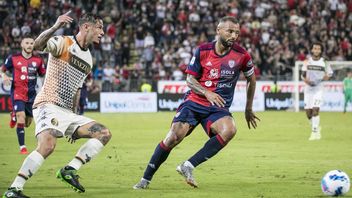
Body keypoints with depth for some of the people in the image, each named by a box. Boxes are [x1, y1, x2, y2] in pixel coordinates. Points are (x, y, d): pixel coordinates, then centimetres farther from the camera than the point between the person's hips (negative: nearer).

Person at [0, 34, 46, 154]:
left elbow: (44, 75, 12)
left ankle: (14, 116, 47)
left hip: (31, 94, 4)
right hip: (17, 93, -4)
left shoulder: (38, 60, 3)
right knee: (21, 118, -19)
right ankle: (22, 147, -9)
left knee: (27, 123, 12)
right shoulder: (13, 58, -4)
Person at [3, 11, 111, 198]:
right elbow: (37, 45, -27)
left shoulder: (88, 58, 19)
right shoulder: (63, 43, -6)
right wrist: (55, 28, -45)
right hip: (49, 106, -9)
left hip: (67, 112, 9)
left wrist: (74, 126, 28)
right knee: (47, 146, -32)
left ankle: (70, 170, -7)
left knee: (104, 133, 0)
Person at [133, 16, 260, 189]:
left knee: (229, 130, -33)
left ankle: (188, 166, -27)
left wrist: (248, 109, 19)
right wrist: (207, 93, -18)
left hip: (218, 108, 0)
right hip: (194, 102, 0)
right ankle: (146, 179, -2)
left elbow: (251, 79, 15)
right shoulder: (203, 51, -2)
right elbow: (190, 79, 2)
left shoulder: (241, 55, -2)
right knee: (174, 137, -19)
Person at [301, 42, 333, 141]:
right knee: (308, 112, 3)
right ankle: (317, 127, 28)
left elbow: (329, 73, 8)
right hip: (308, 88, 3)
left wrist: (326, 77, -13)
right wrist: (306, 80, -12)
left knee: (315, 109, -17)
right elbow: (303, 74, 9)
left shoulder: (324, 62, -1)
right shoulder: (307, 61, 3)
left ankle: (315, 132, -13)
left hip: (318, 89, -3)